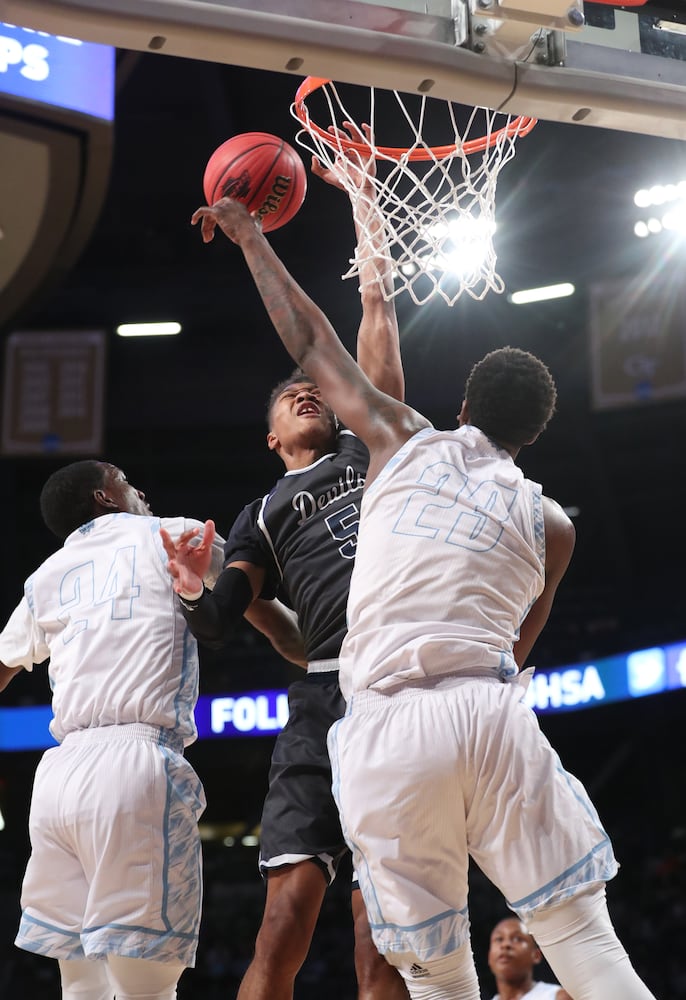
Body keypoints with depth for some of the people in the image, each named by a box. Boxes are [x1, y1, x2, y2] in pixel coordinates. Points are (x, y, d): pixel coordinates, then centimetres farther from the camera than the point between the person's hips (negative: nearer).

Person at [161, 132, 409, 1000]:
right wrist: (195, 593, -9)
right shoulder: (262, 517, 26)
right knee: (285, 923, -10)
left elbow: (375, 312, 19)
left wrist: (360, 194, 20)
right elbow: (217, 626, 14)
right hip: (325, 695, 1)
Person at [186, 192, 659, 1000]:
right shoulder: (550, 524, 16)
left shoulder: (404, 441, 15)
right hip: (492, 717, 0)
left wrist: (251, 238, 37)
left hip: (386, 728, 0)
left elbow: (311, 341, 25)